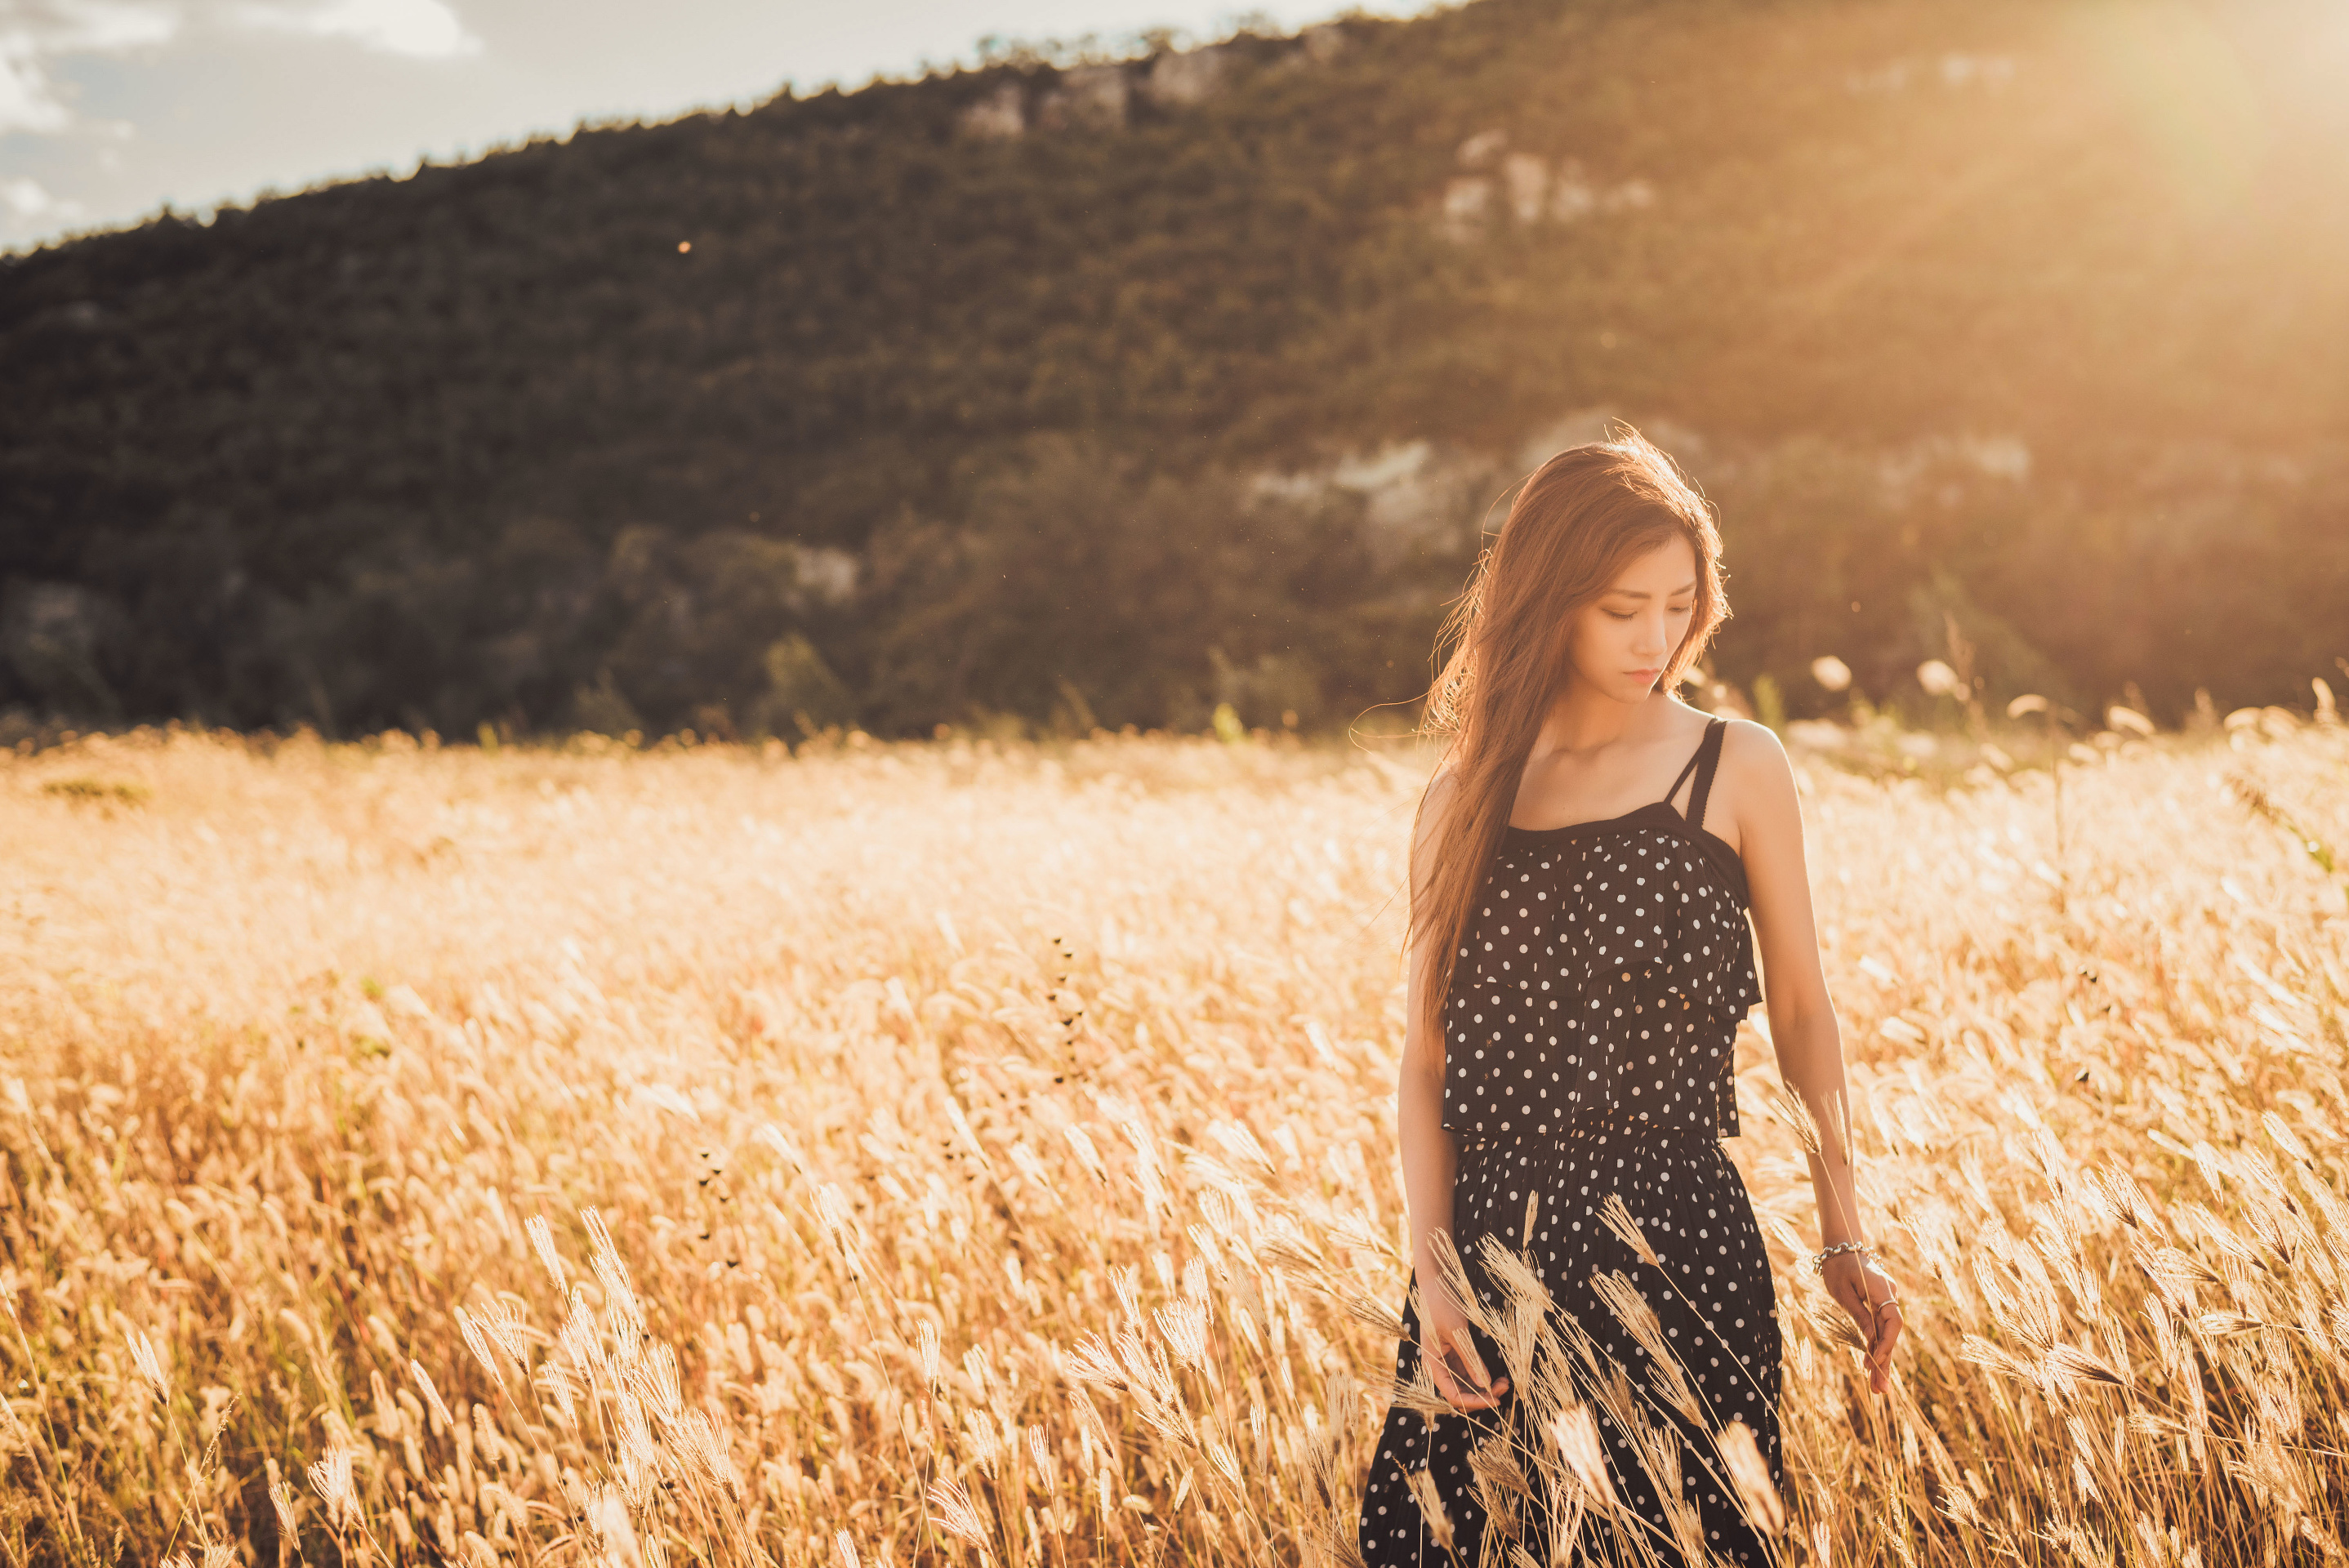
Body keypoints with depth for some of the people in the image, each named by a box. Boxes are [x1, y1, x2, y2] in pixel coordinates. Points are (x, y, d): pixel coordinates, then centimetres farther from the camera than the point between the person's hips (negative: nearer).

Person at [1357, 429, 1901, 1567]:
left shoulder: (1736, 769, 3)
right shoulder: (1463, 800, 7)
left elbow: (1800, 1010, 7)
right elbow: (1427, 1058, 5)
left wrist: (1842, 1237, 2)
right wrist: (1433, 1268, -6)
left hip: (1677, 1250, -2)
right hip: (1493, 1258, 2)